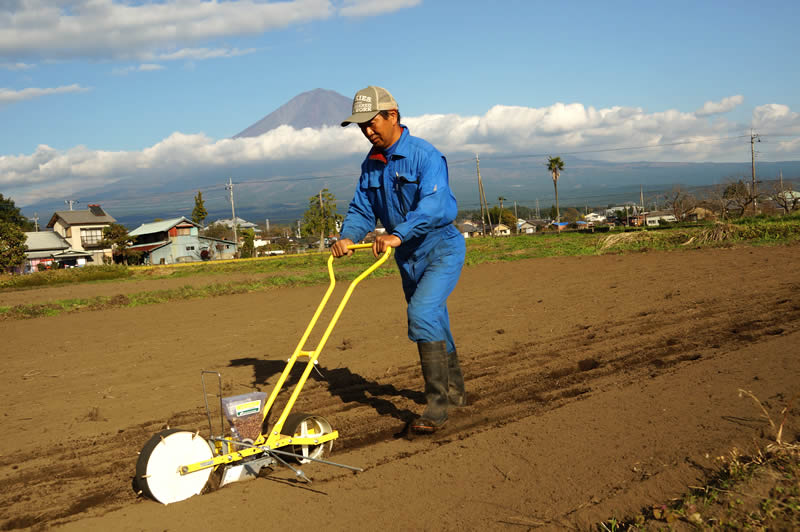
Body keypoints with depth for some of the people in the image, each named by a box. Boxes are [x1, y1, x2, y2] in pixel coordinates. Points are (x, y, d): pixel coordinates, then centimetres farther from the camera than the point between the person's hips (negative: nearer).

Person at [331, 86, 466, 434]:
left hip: (441, 250, -7)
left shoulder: (425, 155, -17)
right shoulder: (371, 165, 6)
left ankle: (436, 404, -17)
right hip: (408, 258, 8)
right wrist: (348, 236, -17)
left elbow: (433, 205, -31)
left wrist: (398, 234, -44)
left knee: (422, 313, -24)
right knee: (434, 325, 16)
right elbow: (361, 209, 5)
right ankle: (454, 392, 34)